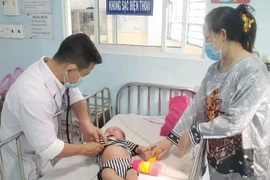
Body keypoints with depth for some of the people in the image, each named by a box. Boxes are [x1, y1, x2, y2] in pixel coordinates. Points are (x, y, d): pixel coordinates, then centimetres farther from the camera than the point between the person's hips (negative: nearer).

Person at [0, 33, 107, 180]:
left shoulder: (56, 69, -17)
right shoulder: (33, 96, -39)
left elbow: (74, 94, 2)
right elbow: (48, 148, -30)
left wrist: (86, 124, -13)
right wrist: (84, 149, -16)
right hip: (19, 161, -7)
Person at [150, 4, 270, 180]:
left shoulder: (254, 72, -21)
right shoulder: (214, 69, 2)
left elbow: (235, 122, -26)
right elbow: (196, 106, 3)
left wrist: (193, 132, -17)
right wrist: (170, 139, 1)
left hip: (245, 164, -6)